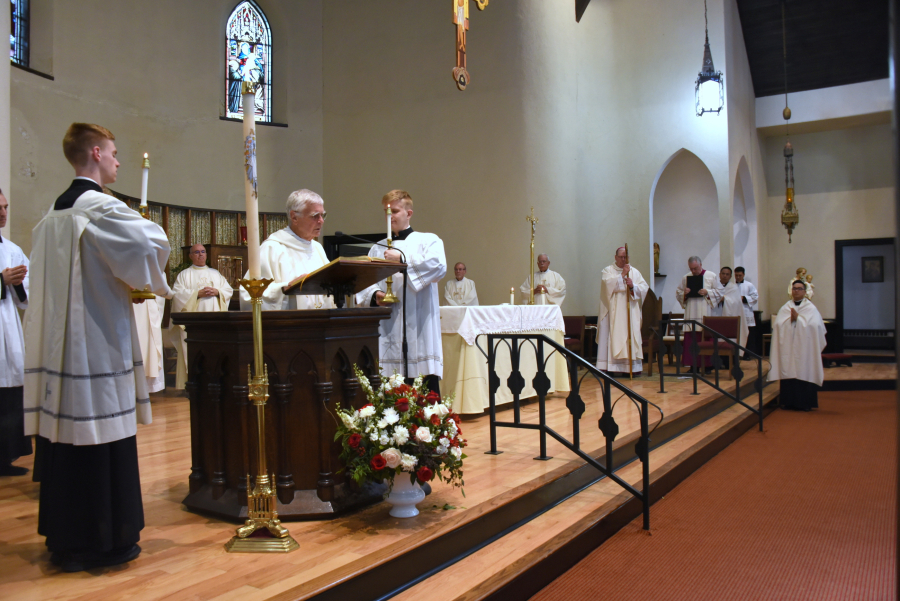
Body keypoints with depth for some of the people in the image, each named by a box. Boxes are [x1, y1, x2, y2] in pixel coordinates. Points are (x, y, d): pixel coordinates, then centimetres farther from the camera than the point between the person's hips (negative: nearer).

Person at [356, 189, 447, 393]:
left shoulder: (428, 241, 8)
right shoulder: (377, 249, 18)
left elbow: (439, 266, -12)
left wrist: (403, 258, -16)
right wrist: (374, 295, -10)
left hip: (419, 329, -3)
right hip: (387, 331, 3)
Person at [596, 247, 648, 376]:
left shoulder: (635, 272, 14)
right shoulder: (607, 271, 7)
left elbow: (644, 288, 3)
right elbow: (608, 284, -13)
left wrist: (633, 286, -15)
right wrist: (622, 274, -13)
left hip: (630, 311, 3)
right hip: (613, 311, -2)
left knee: (630, 337, -1)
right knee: (613, 337, -7)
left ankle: (631, 368, 1)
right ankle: (610, 368, -8)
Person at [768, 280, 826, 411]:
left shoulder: (811, 308, 6)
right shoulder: (785, 308, 12)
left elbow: (814, 325, -10)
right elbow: (777, 324, 0)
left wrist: (797, 318, -10)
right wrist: (790, 318, -12)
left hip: (804, 347, -2)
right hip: (788, 347, 2)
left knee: (803, 373, -3)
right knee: (788, 371, 0)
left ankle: (804, 403, 3)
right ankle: (789, 401, 6)